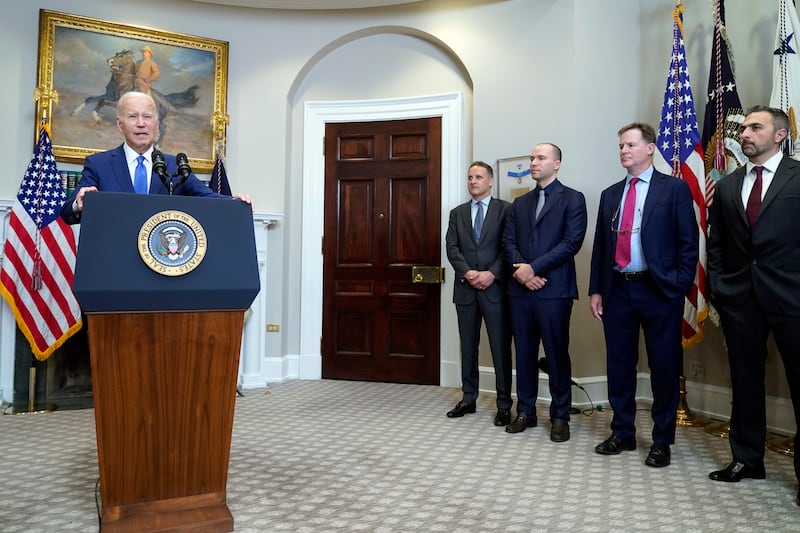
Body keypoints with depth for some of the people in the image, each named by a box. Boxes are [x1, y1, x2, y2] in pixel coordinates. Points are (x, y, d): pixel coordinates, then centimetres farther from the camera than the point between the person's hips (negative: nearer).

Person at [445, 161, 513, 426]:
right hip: (465, 288, 4)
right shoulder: (457, 213, 14)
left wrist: (492, 274, -16)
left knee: (501, 347, 0)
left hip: (495, 287, -3)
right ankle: (468, 399, 21)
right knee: (468, 346, 11)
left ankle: (504, 404, 9)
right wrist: (467, 273, -12)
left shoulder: (505, 209, 4)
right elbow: (452, 248, 4)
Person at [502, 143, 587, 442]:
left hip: (554, 289, -5)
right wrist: (521, 270, -9)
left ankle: (560, 417, 14)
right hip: (520, 288, 5)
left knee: (557, 354, 2)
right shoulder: (520, 203, 18)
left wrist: (534, 267, -14)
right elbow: (508, 242, 10)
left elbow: (572, 242, -10)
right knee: (524, 353, 10)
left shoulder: (572, 199, 2)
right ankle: (525, 412, 21)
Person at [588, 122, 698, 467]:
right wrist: (595, 290, 7)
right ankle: (623, 433, 25)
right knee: (619, 364, 10)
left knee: (664, 367, 4)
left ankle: (662, 441, 19)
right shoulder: (610, 194, 13)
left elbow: (688, 243, -4)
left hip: (659, 290, -4)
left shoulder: (675, 188, 0)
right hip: (617, 290, 4)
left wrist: (679, 286, -11)